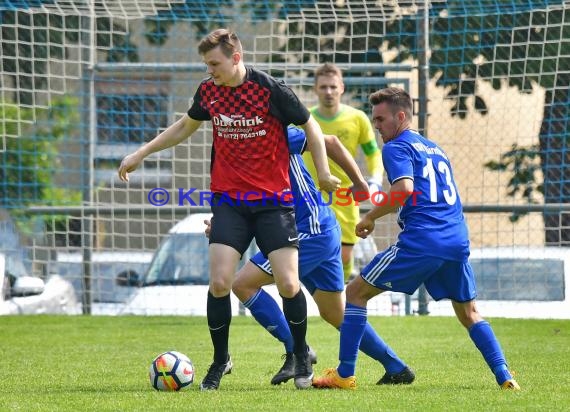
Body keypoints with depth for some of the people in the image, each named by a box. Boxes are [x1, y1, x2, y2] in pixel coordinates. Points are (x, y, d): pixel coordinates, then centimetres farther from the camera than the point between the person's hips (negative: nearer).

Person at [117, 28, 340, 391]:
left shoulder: (271, 89, -13)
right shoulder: (208, 92, 1)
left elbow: (310, 127, -1)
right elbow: (185, 127, 21)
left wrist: (324, 174, -2)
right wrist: (141, 153, 19)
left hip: (274, 201, -3)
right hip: (229, 201, 3)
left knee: (288, 284, -8)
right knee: (220, 282, -10)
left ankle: (302, 356, 17)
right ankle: (220, 361, 9)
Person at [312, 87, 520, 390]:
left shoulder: (397, 148, 1)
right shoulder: (436, 150, 26)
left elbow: (404, 188, -17)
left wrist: (370, 218, -6)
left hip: (421, 241, -7)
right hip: (458, 240, 7)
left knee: (356, 293, 5)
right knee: (469, 314, 21)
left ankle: (344, 375, 2)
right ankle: (504, 377, 6)